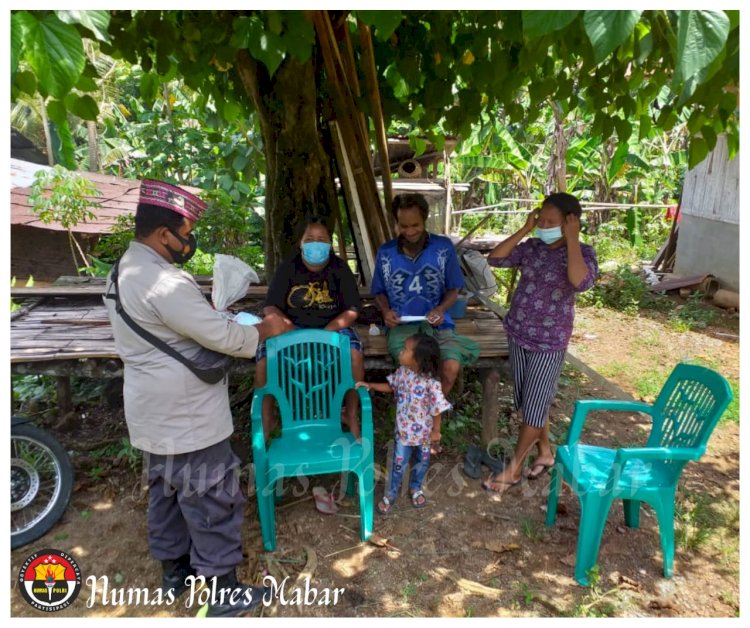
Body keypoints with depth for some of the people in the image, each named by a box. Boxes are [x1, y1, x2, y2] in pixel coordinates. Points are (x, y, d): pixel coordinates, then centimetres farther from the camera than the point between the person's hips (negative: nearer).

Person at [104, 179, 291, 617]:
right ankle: (225, 593, 19)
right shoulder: (165, 282, -26)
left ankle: (174, 568, 42)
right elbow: (221, 336, -25)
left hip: (156, 412, 10)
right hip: (186, 417, -10)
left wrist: (208, 313, 8)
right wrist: (263, 331, -8)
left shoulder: (124, 272, 7)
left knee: (167, 489, 23)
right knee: (212, 498, 4)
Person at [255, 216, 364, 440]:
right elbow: (270, 308, -5)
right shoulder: (287, 267, -3)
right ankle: (266, 420, -5)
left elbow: (352, 310, -7)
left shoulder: (340, 268, -3)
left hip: (333, 327, 0)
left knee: (355, 355, -30)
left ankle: (351, 414, -8)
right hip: (292, 327, 1)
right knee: (264, 358, -27)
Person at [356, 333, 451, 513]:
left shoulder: (431, 383, -28)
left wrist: (436, 431, -11)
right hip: (404, 429, 3)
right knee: (399, 463, 12)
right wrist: (370, 385, -3)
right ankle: (391, 493, 32)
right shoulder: (402, 372, -12)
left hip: (424, 431, -2)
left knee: (422, 461, 21)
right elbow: (390, 386, 7)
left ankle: (416, 488, 47)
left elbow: (437, 409, -19)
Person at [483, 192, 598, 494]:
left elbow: (580, 283, -33)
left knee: (534, 406, 4)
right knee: (526, 402, 17)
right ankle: (545, 453, 38)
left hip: (549, 342, -6)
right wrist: (524, 229, -8)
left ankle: (513, 469, 19)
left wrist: (572, 239, -26)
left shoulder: (583, 253, -12)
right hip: (518, 335, 6)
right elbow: (495, 259, -6)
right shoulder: (532, 247, 2)